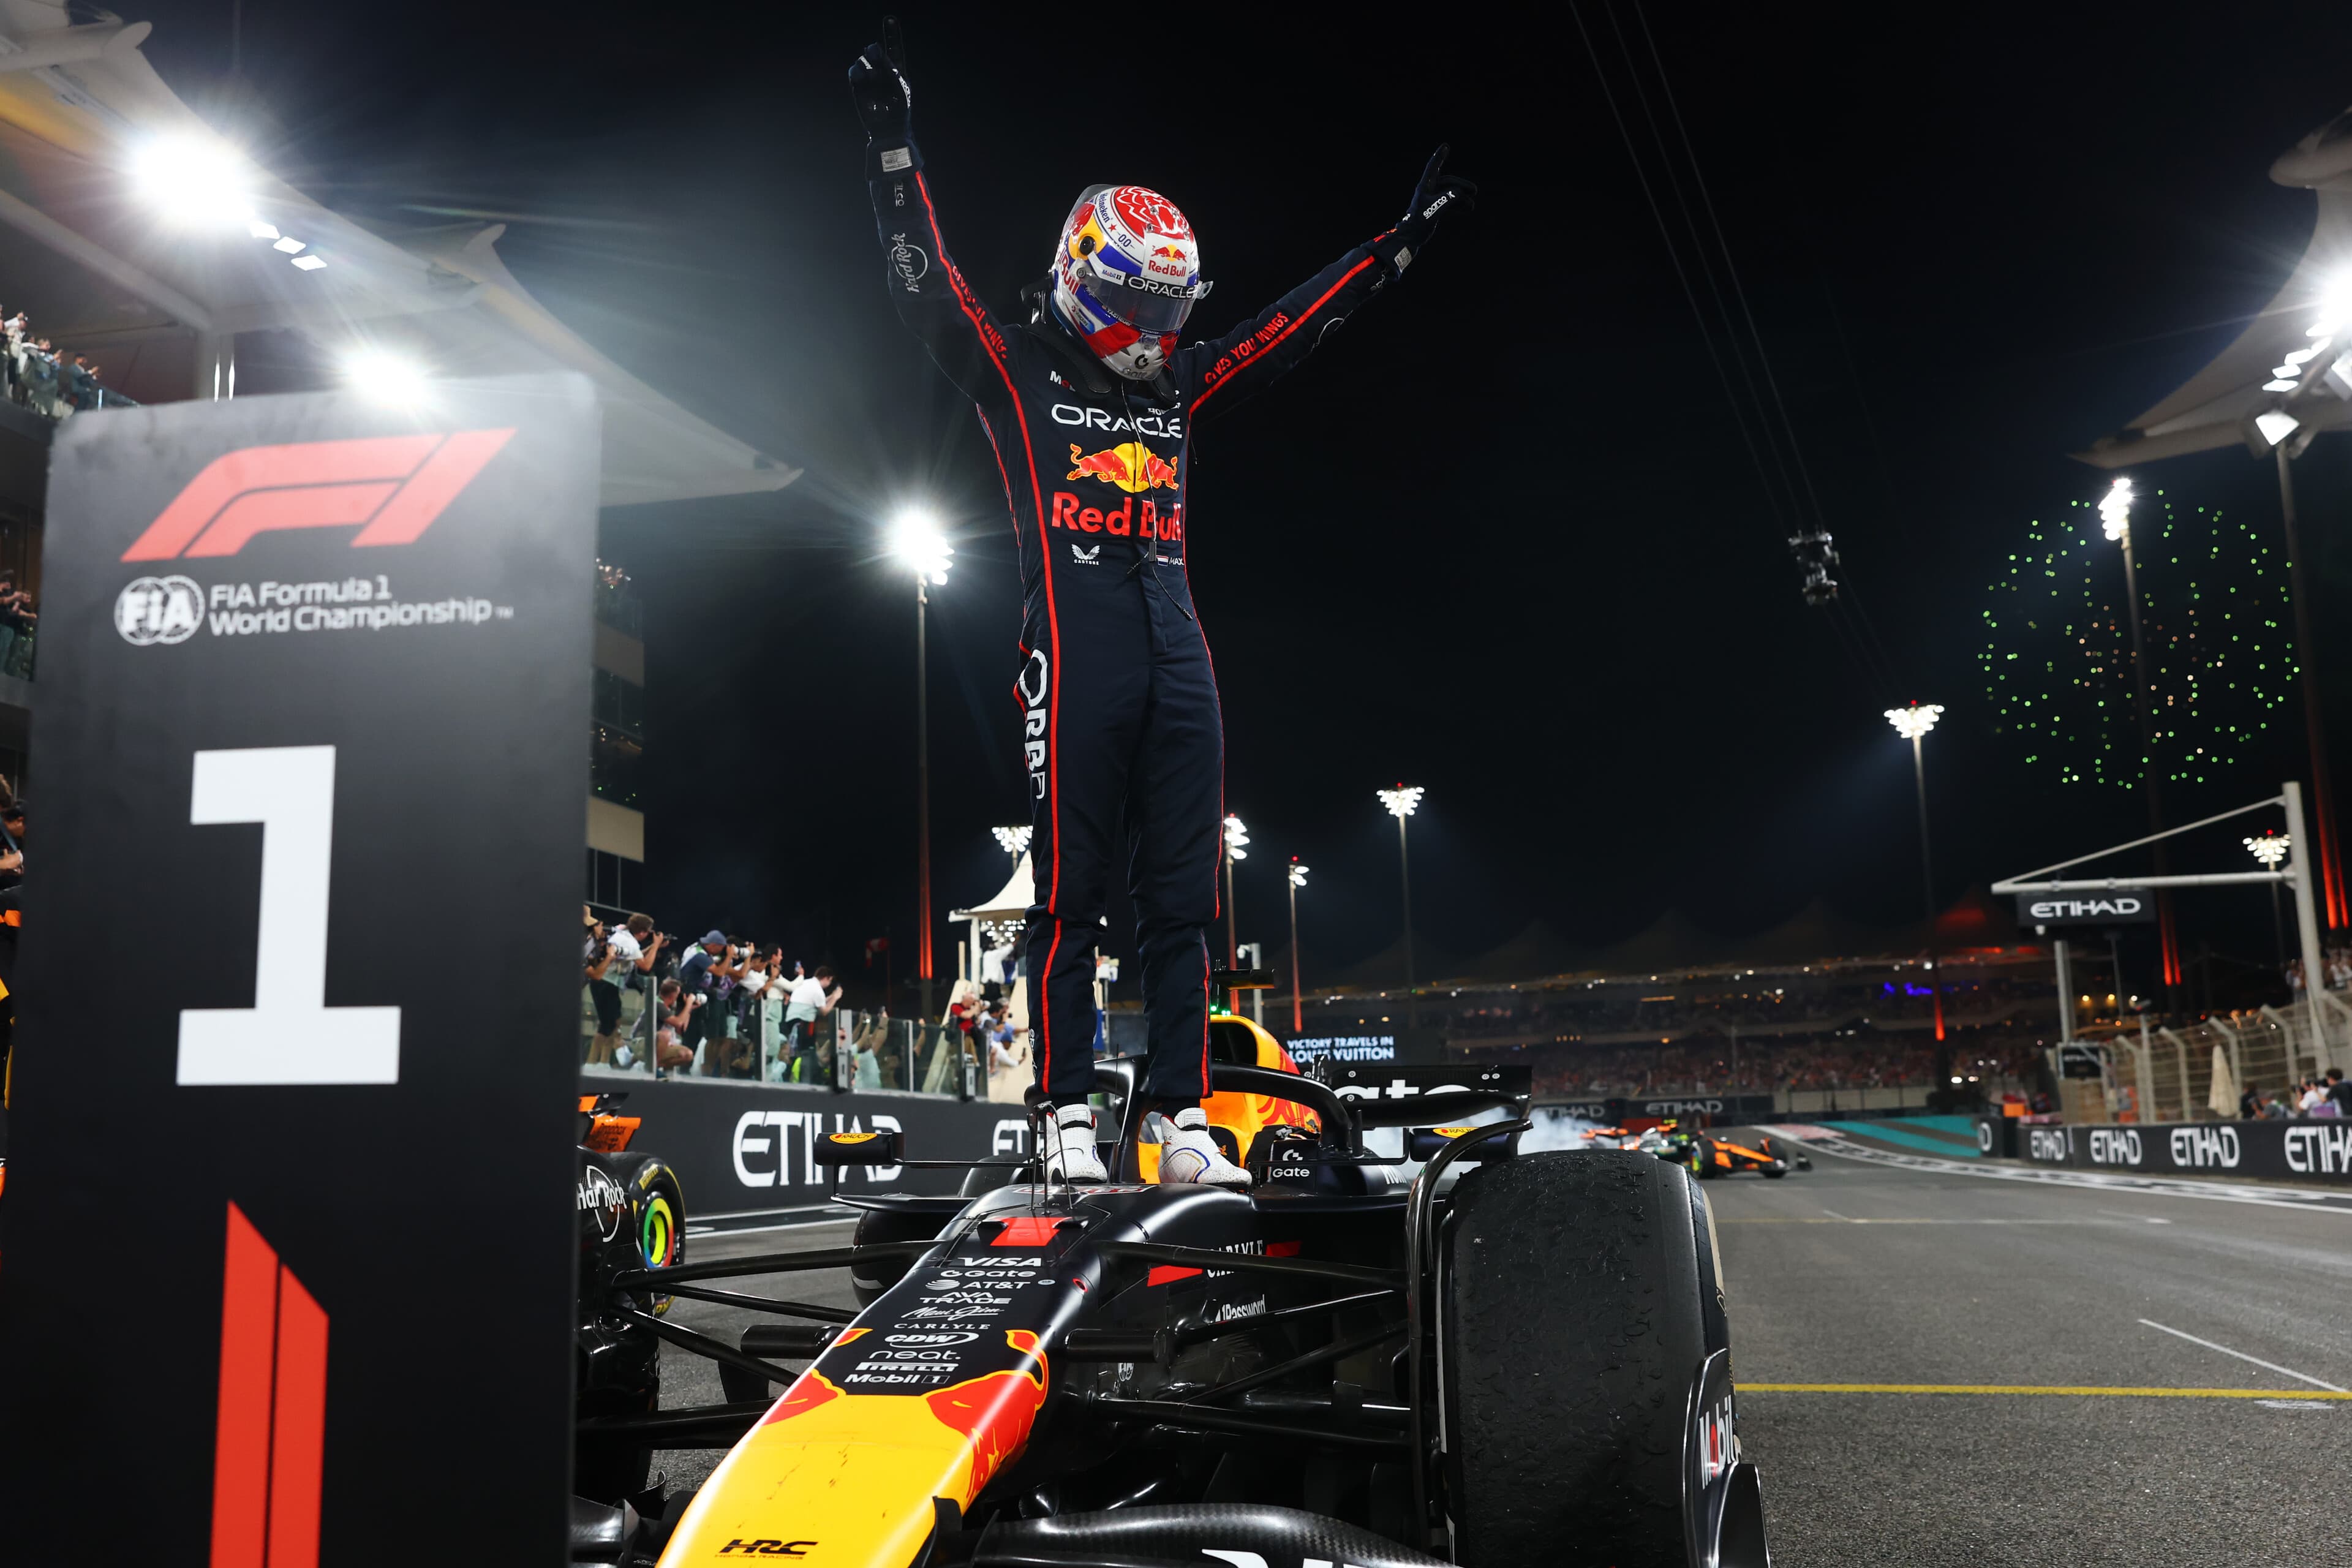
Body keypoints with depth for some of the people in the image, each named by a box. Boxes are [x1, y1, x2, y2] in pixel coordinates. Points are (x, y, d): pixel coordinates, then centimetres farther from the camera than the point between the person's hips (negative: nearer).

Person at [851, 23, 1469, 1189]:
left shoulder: (1180, 385, 21)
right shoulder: (1016, 370, 9)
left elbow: (1298, 325, 26)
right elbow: (924, 284, 0)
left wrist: (1401, 243, 26)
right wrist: (891, 142, -6)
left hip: (1177, 649, 5)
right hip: (1074, 648, -5)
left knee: (1182, 899, 3)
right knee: (1070, 894, -4)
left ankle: (1182, 1123, 8)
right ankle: (1070, 1122, 2)